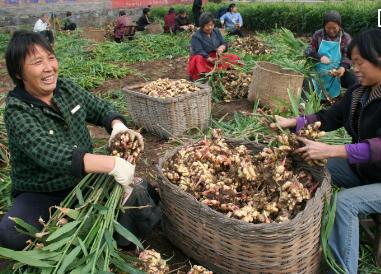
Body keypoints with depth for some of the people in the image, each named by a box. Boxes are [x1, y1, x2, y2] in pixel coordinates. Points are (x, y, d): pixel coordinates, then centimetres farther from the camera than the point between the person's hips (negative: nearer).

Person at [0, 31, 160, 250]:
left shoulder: (66, 87, -4)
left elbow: (102, 109, 7)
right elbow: (49, 152, -36)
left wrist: (118, 126, -18)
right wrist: (112, 164, -45)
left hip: (86, 178, 4)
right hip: (42, 194, -3)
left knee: (135, 197, -14)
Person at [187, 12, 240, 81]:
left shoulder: (216, 31, 8)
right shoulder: (196, 36, -11)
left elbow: (224, 44, 6)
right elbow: (199, 52, -21)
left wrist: (222, 47, -20)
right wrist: (211, 60, -34)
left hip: (217, 57, 6)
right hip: (204, 59, -5)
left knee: (234, 58, -12)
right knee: (198, 59, -38)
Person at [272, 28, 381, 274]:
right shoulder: (359, 92, -2)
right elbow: (330, 117, 1)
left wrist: (330, 150, -44)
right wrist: (292, 122, -12)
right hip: (361, 167, 8)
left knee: (346, 202, -28)